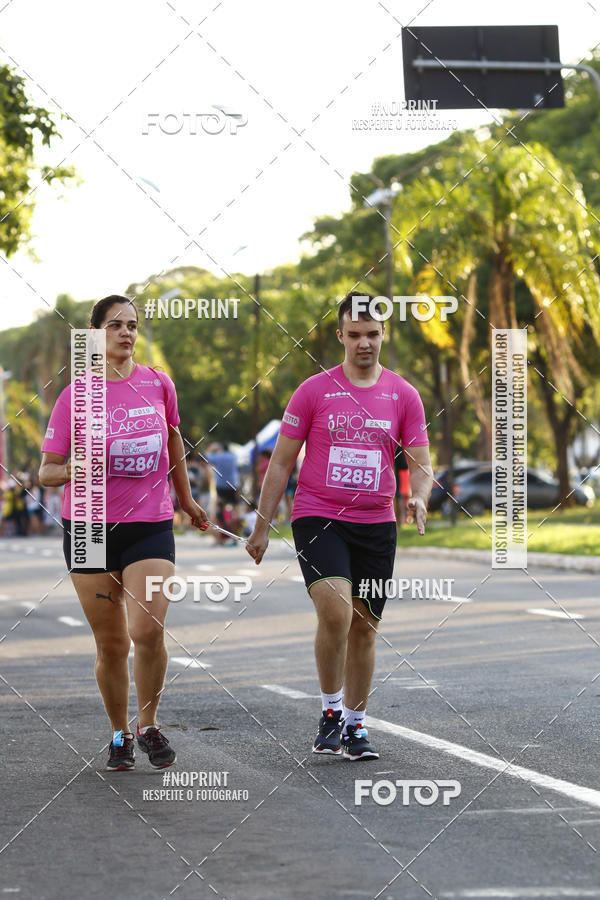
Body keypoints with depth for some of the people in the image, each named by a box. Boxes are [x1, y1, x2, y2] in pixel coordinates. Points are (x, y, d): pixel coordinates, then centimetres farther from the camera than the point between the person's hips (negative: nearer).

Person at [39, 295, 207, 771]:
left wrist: (185, 498, 28)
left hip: (151, 525, 1)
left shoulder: (159, 384, 3)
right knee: (111, 643, 3)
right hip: (89, 527, -1)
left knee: (148, 630, -16)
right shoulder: (75, 396, -3)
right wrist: (73, 470, -23)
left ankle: (149, 726, 6)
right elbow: (46, 471, -2)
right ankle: (120, 735, 23)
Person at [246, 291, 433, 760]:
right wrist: (262, 527, 2)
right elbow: (281, 462, 4)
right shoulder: (314, 391, -1)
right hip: (316, 517, -3)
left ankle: (354, 725, 22)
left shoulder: (403, 395, 5)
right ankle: (331, 711, -6)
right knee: (336, 611, -23)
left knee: (364, 629, 8)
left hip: (377, 524, 3)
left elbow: (421, 463, 7)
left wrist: (419, 497, -16)